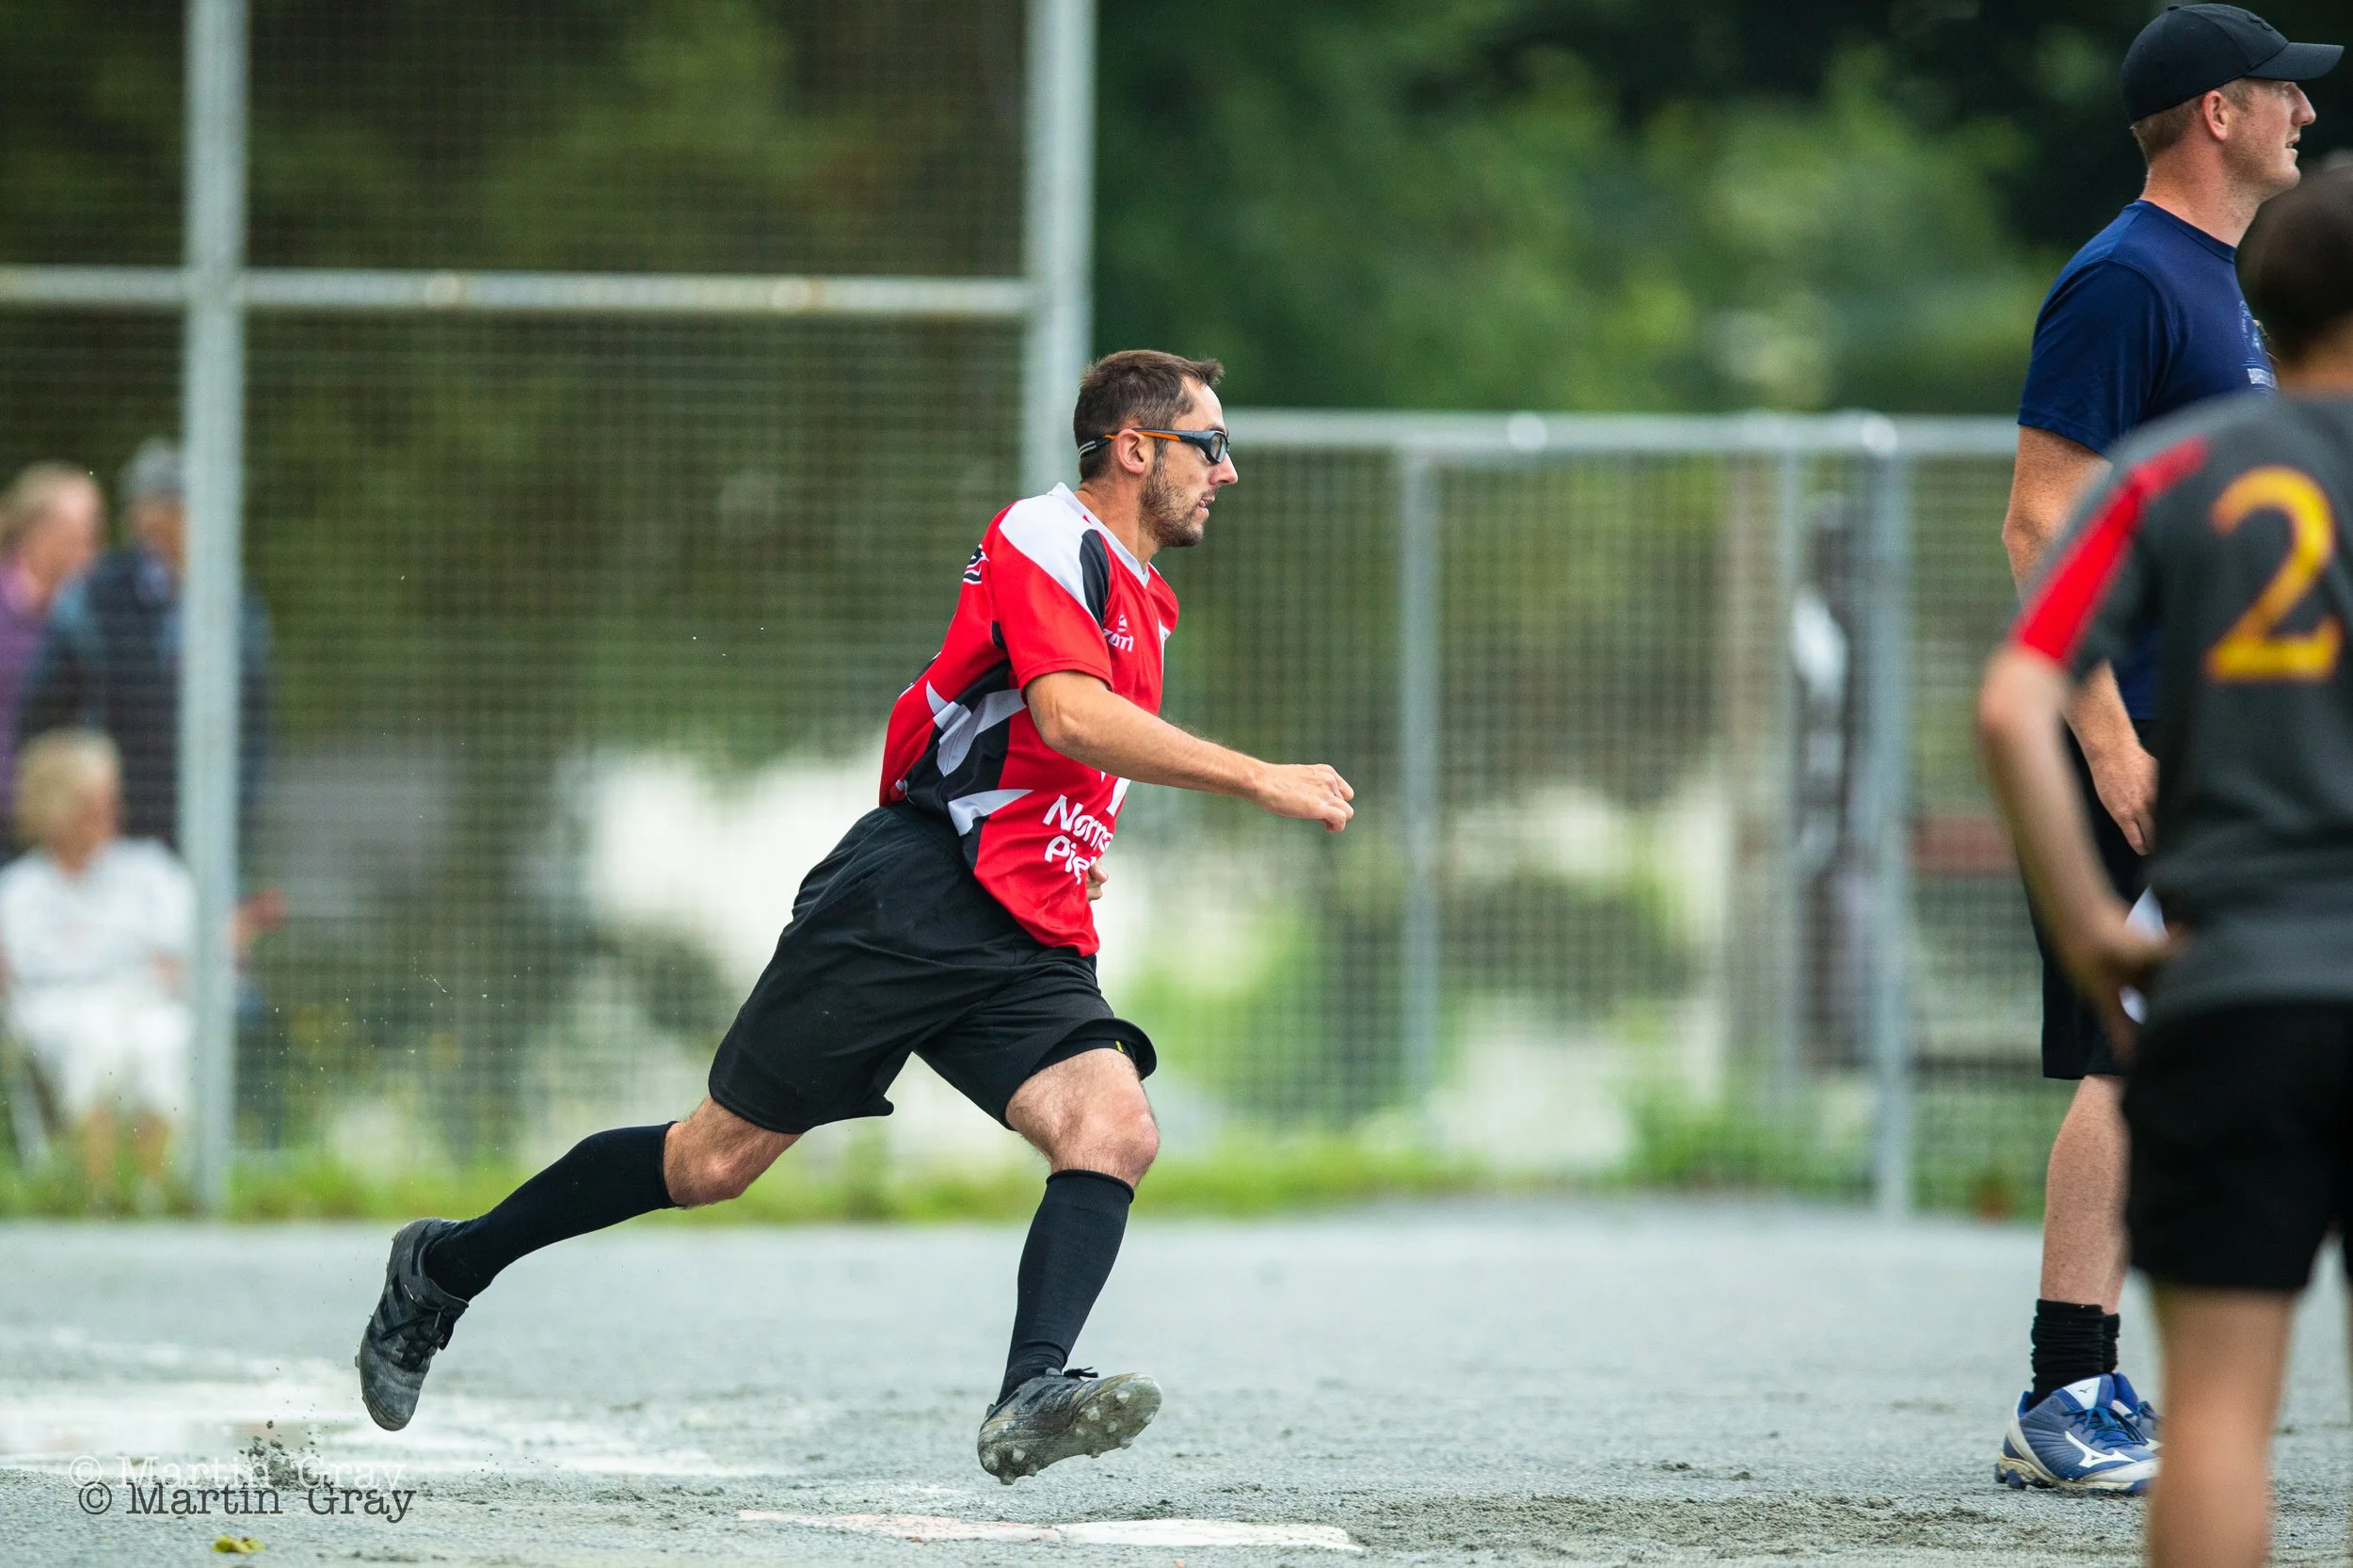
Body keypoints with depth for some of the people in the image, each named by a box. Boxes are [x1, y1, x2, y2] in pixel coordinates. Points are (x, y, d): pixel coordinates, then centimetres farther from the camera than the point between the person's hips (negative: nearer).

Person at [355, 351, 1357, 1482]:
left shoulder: (1143, 601, 20)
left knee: (1117, 1131, -20)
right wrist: (1256, 780, -28)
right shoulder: (1044, 540, -9)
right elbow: (1071, 716, -26)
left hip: (1028, 951, 8)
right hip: (907, 904, -8)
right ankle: (444, 1270, 17)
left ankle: (1031, 1398, -37)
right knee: (720, 1157, -1)